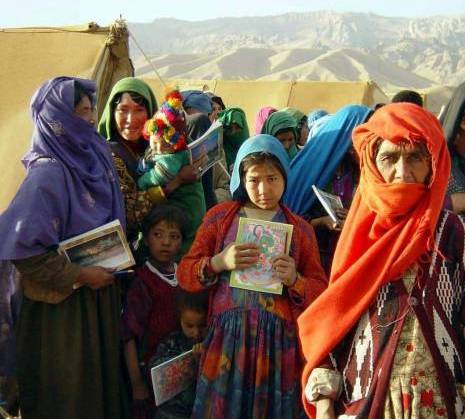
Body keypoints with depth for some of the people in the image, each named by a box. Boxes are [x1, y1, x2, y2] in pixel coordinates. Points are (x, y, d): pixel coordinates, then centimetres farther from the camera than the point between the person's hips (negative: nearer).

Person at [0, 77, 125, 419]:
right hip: (64, 302, -7)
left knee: (101, 375, 17)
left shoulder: (95, 157, 3)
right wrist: (79, 275, -19)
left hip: (100, 291, 7)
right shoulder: (48, 173, -21)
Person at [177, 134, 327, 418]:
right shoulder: (220, 216, 7)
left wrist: (295, 281, -14)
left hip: (278, 341, 0)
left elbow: (321, 291, 6)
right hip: (227, 336, 0)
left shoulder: (301, 229, 7)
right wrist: (219, 263, -14)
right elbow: (185, 275, 4)